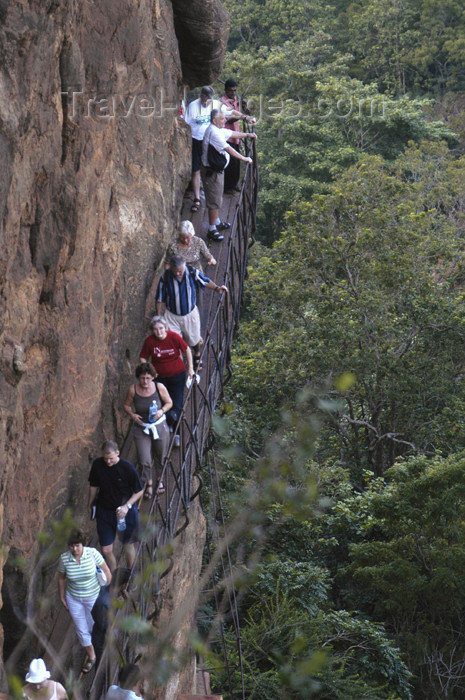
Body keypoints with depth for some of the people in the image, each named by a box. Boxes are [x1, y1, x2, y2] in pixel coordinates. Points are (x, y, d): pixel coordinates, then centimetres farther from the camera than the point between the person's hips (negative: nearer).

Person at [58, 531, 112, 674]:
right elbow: (61, 578, 0)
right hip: (74, 598, 2)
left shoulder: (92, 553, -22)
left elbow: (106, 571, -10)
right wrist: (62, 597, 5)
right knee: (81, 629, 11)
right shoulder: (64, 558, -16)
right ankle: (91, 656, 32)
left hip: (94, 597, -1)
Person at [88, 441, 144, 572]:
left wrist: (127, 506, -20)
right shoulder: (97, 465, -9)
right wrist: (90, 505, 17)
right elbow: (93, 486, 7)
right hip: (104, 511, 2)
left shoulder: (128, 468, -18)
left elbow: (139, 491, -8)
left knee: (128, 546, 13)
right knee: (106, 550, 3)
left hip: (125, 512, -2)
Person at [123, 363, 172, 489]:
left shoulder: (159, 387, -14)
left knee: (160, 457, 17)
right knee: (144, 460, -3)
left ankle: (160, 479, 45)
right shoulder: (133, 389, -13)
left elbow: (169, 403, 0)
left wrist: (162, 411, -19)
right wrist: (132, 415, -16)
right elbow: (126, 405, 3)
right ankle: (149, 483, 24)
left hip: (159, 427, 0)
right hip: (141, 428, 0)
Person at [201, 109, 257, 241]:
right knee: (214, 200, -5)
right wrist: (244, 158, -21)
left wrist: (247, 135, 22)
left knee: (217, 197, 24)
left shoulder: (219, 130, 7)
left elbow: (231, 133, 26)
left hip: (217, 169, 11)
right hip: (211, 171, -11)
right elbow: (228, 149, -26)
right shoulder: (213, 132, -25)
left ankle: (217, 222, 40)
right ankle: (212, 230, 2)